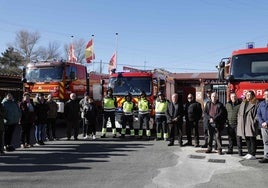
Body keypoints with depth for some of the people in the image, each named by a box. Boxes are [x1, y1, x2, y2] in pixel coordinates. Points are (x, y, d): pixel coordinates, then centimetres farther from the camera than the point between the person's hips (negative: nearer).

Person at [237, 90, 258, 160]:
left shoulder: (255, 103, -3)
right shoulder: (243, 103, 17)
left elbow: (257, 113, -8)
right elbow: (239, 113, 19)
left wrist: (254, 121, -15)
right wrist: (239, 121, 10)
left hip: (251, 124, -7)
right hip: (243, 124, 7)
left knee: (252, 139, -3)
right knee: (247, 139, 11)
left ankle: (253, 154, 0)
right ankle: (249, 153, 19)